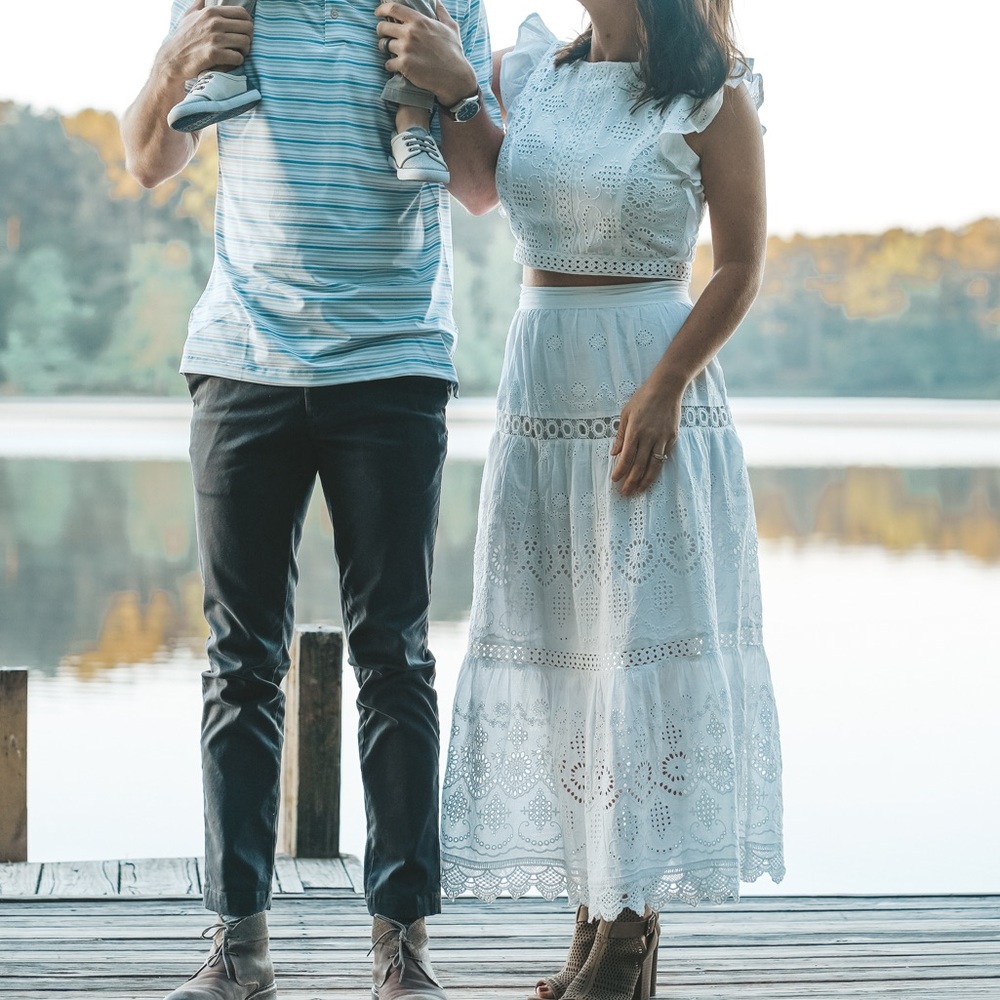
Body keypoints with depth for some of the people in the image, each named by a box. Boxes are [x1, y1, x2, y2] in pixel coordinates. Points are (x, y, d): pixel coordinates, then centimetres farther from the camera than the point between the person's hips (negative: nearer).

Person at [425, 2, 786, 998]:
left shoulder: (713, 98, -4)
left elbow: (740, 268, -5)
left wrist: (664, 390, -15)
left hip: (654, 397, -5)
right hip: (539, 393, 5)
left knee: (643, 648, -4)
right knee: (553, 654, 6)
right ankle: (593, 919, 15)